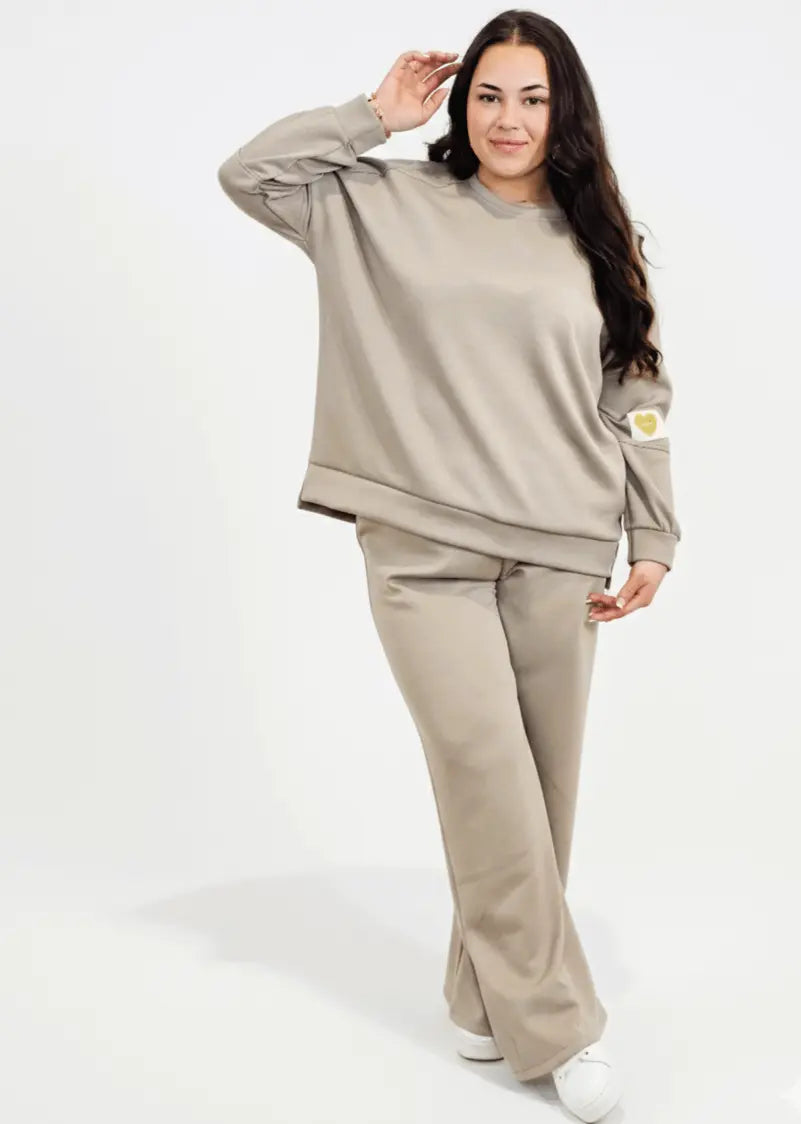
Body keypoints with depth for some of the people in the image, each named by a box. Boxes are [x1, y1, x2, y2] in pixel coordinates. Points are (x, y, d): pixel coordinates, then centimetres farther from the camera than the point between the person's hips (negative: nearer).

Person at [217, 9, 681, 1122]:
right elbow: (250, 174, 6)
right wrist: (377, 114, 5)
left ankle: (489, 997, 24)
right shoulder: (391, 206, 8)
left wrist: (655, 540, 3)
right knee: (484, 769, -9)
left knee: (540, 789, 6)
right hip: (425, 546, -2)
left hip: (560, 553, 2)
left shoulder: (594, 240, 11)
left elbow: (638, 395, 9)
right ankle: (557, 1024, 4)